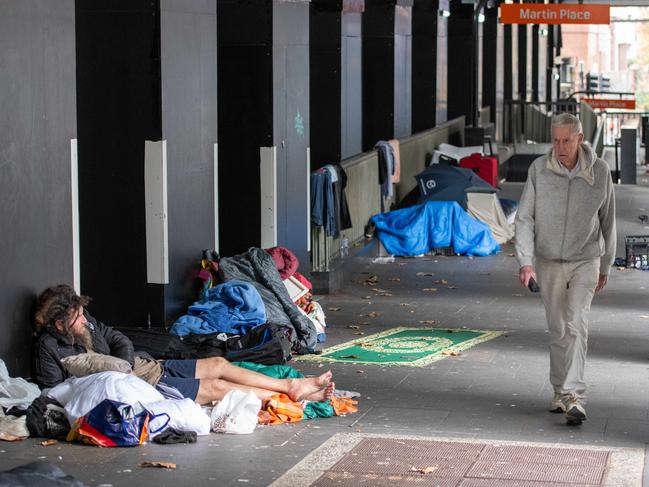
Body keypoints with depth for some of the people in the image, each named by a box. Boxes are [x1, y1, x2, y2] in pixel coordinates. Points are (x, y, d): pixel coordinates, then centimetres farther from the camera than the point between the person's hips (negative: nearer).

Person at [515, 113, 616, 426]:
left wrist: (605, 267, 12)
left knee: (577, 325, -16)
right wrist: (525, 261, -17)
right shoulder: (539, 169, -7)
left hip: (585, 262, -1)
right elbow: (524, 218, -5)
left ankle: (574, 396, -22)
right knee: (558, 330, 10)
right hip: (548, 262, 1)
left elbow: (607, 221, 6)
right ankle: (561, 392, 25)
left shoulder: (599, 171, -6)